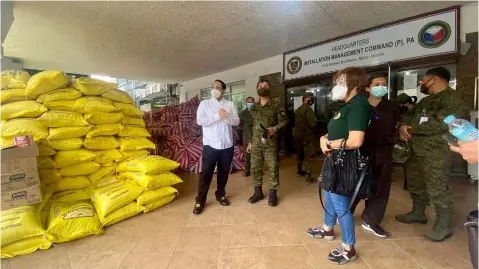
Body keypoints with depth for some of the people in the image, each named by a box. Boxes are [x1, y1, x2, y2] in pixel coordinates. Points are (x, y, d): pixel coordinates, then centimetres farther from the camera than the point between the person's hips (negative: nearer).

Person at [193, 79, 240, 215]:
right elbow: (200, 121, -12)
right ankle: (200, 201, 15)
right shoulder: (204, 103, 1)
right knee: (206, 173, 2)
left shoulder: (230, 104, 7)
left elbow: (237, 121, -2)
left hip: (227, 145, 3)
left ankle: (221, 195, 33)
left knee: (224, 172, 14)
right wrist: (217, 116, -20)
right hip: (210, 144, -2)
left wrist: (226, 117, -21)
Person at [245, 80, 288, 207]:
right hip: (256, 142, 4)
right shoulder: (254, 107, 13)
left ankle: (273, 193, 17)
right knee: (255, 167, 8)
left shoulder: (276, 105, 1)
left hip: (270, 142, -4)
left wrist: (275, 128, -21)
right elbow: (250, 126, 15)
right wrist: (250, 141, 12)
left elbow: (284, 120, -3)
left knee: (273, 168, 1)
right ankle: (258, 191, 24)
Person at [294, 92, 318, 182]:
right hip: (307, 136, -9)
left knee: (301, 154, 19)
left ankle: (300, 171, 30)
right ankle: (307, 174, -7)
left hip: (298, 135, 9)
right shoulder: (308, 109, -16)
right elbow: (312, 123, -21)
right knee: (310, 155, -3)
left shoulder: (298, 109, 12)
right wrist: (314, 130, -2)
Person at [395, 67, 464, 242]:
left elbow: (440, 124, -22)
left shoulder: (451, 98, -9)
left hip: (435, 154, -9)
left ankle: (443, 227, 12)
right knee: (415, 184, 19)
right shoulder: (426, 100, 19)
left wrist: (411, 129, -11)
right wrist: (403, 126, -8)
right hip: (416, 151, 9)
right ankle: (418, 213, 35)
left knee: (437, 189, -2)